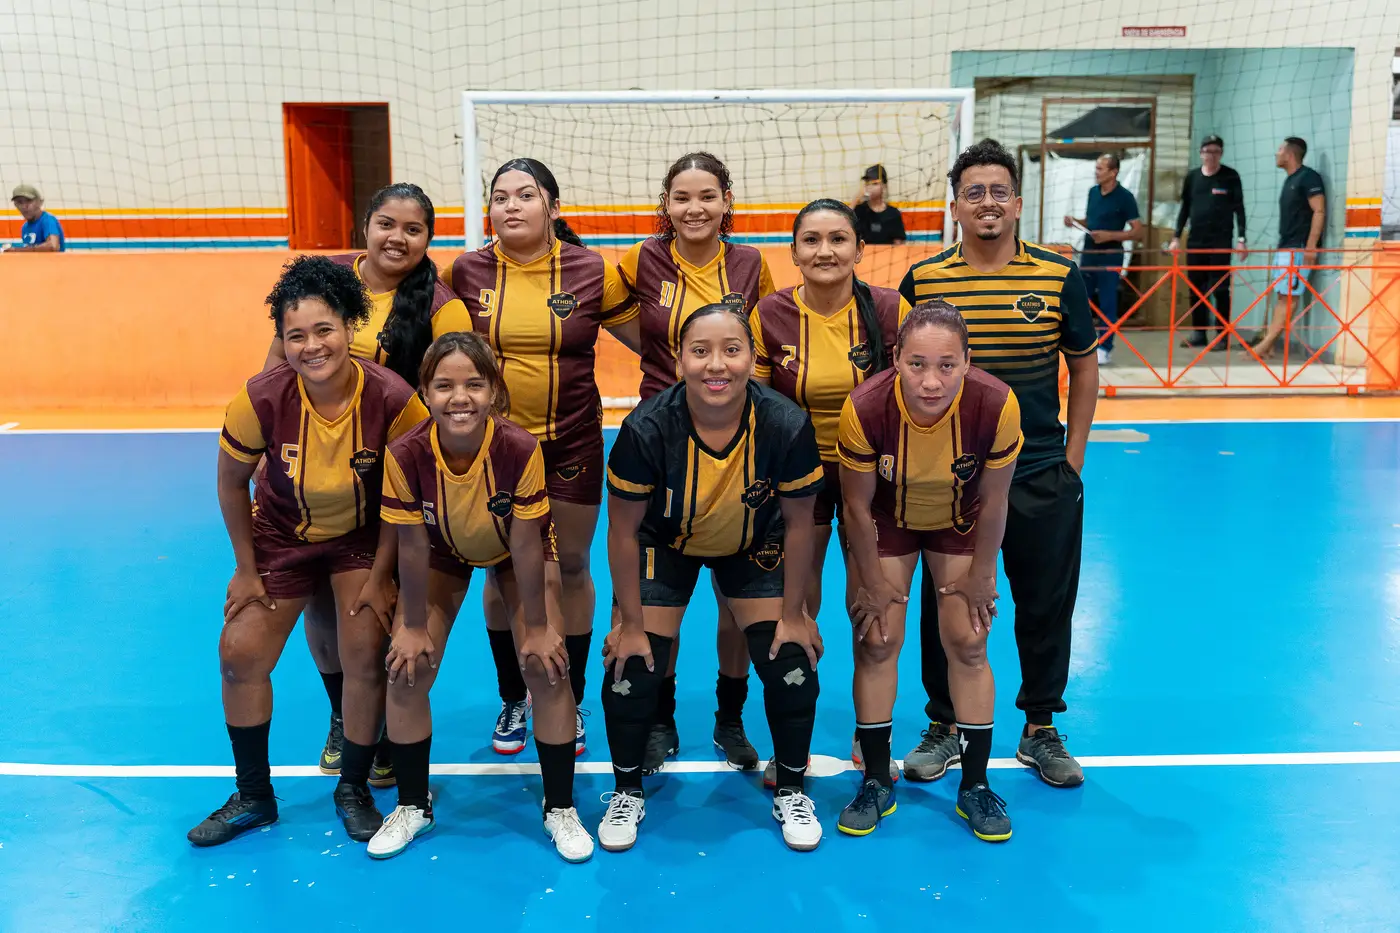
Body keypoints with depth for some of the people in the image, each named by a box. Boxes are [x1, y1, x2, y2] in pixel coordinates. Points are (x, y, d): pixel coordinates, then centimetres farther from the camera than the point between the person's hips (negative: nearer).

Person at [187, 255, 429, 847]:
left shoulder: (393, 399, -28)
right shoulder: (262, 399, -25)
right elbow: (232, 482, -7)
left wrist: (379, 577, -11)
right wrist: (247, 570, -2)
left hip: (365, 538, -1)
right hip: (282, 536, 2)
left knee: (366, 655, -11)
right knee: (240, 654, -1)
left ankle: (354, 789, 15)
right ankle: (253, 797, 21)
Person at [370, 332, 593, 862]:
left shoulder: (520, 449, -37)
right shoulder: (406, 455, -34)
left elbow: (526, 547, -26)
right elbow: (412, 549, -20)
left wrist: (537, 627, -17)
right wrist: (414, 627, -11)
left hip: (517, 552, -1)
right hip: (442, 553, 1)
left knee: (547, 669, -12)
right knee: (406, 672, -6)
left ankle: (560, 809, 7)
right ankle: (413, 806, 16)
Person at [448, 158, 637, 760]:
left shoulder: (593, 272, -7)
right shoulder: (467, 272, -5)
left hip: (571, 440, 0)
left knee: (571, 568, 9)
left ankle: (570, 703, 27)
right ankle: (513, 699, 30)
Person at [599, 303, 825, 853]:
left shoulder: (786, 426, -31)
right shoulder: (647, 428, -33)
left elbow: (799, 522, -14)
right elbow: (623, 529, -18)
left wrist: (792, 614, -7)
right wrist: (631, 622, -12)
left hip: (754, 548, 1)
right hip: (664, 545, -1)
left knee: (792, 666, -5)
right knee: (632, 669, -6)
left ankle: (791, 793, 22)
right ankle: (627, 793, 21)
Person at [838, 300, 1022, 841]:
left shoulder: (996, 405, -34)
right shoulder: (865, 409, -35)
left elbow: (993, 502, -16)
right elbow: (858, 506, -18)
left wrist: (980, 575, -5)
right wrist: (874, 584, -9)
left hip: (960, 525, 0)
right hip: (887, 523, 0)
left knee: (968, 643, -2)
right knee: (876, 642, -4)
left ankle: (975, 787, 14)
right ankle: (876, 784, 13)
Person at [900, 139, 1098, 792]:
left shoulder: (1060, 277, -1)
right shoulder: (922, 280, -2)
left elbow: (1083, 366, 8)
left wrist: (1073, 455, 4)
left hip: (1042, 477, 1)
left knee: (1046, 604, 10)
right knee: (946, 605, 9)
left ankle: (1040, 730, 28)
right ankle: (943, 726, 27)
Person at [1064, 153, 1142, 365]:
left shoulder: (1124, 197, -11)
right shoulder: (1093, 192, 8)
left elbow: (1137, 232, -11)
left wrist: (1110, 235, -22)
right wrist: (1075, 221, -1)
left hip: (1110, 257, -6)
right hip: (1088, 254, 6)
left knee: (1107, 304, -1)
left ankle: (1105, 349, 8)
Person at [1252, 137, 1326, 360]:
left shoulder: (1308, 177, -8)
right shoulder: (1289, 181, 19)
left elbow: (1319, 212, -15)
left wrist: (1310, 247, -20)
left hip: (1299, 248, -9)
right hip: (1284, 247, 9)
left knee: (1288, 297, -10)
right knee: (1281, 296, 6)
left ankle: (1265, 345, -17)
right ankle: (1267, 345, 4)